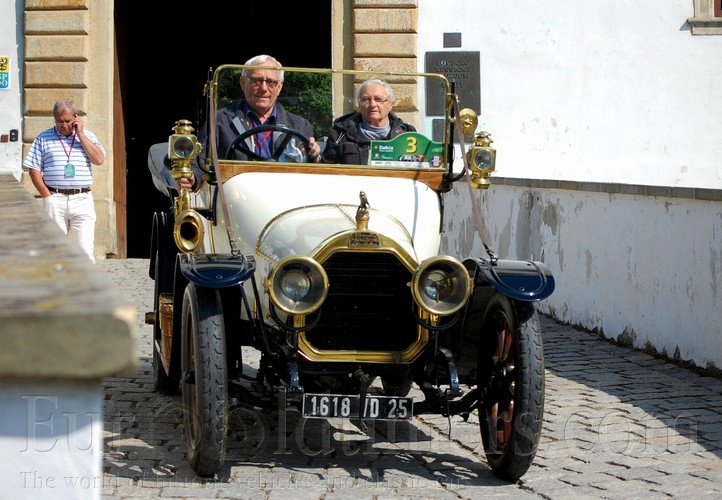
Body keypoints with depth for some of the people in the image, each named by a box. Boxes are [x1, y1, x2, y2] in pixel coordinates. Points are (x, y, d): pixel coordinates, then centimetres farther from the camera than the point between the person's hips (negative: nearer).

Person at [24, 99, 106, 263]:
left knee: (85, 250, -6)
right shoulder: (44, 138, 9)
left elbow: (99, 159, -4)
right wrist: (46, 195, -4)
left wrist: (80, 134, -4)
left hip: (82, 199, 0)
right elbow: (34, 169, 6)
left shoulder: (88, 136, 12)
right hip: (55, 199, 0)